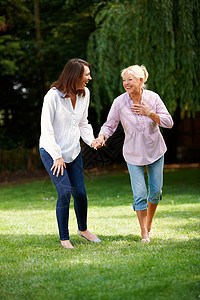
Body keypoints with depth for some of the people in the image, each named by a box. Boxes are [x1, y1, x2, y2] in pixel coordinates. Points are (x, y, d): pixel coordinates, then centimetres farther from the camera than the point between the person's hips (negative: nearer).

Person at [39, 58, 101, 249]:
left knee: (80, 192, 6)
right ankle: (64, 238, 1)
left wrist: (91, 140, -6)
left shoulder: (84, 94, 0)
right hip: (51, 151, -6)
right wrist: (57, 156, -17)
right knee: (64, 192, -14)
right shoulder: (53, 96, -20)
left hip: (73, 151, 6)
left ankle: (83, 229, 32)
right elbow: (46, 129, -17)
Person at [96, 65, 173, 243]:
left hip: (155, 150, 2)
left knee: (155, 191, 9)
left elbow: (169, 122, -10)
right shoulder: (119, 102, -15)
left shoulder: (152, 98, -12)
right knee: (140, 194, -7)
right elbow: (109, 125, -8)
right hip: (134, 154, -1)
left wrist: (150, 113, -24)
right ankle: (144, 232, 11)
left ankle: (150, 223, 35)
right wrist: (101, 137, -29)